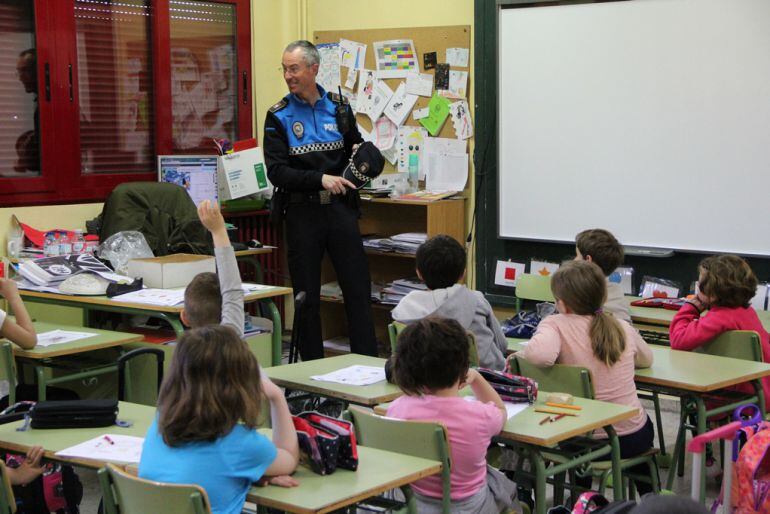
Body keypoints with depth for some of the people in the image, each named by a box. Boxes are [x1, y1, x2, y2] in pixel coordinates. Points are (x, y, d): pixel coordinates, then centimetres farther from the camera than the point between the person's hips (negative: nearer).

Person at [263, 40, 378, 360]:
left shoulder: (339, 107, 7)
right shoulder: (278, 116, -1)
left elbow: (356, 145, 24)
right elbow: (276, 172, -9)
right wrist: (320, 179, -21)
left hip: (340, 208, 2)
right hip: (302, 211, -2)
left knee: (358, 289, 1)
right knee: (307, 297, 5)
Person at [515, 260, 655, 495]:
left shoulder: (556, 325, -15)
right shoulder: (623, 328, -2)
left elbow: (540, 354, -37)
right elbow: (646, 359, 18)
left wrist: (517, 356, -16)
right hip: (632, 438, 2)